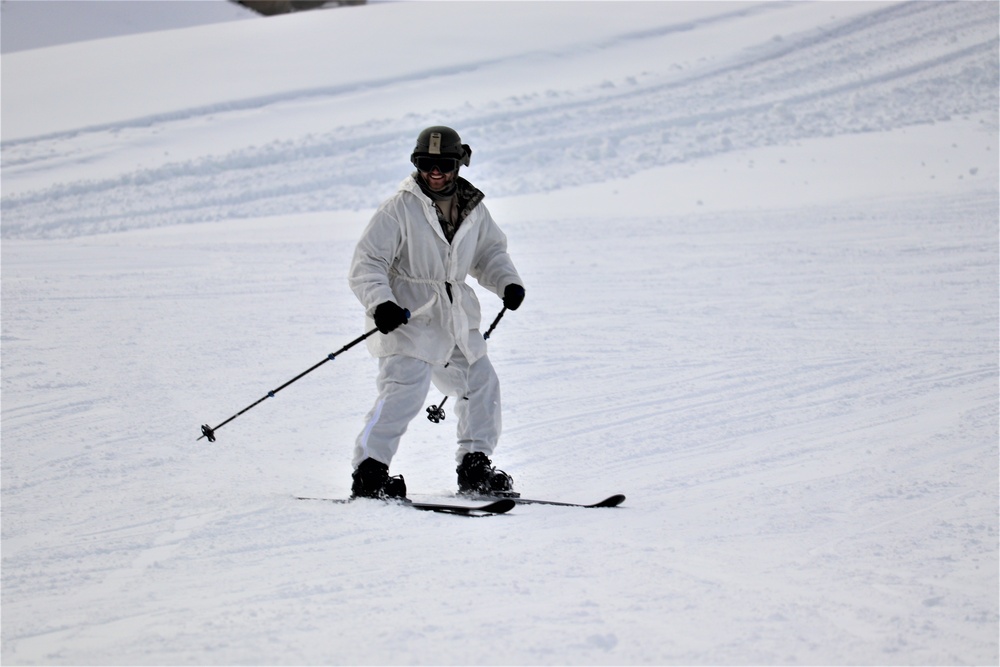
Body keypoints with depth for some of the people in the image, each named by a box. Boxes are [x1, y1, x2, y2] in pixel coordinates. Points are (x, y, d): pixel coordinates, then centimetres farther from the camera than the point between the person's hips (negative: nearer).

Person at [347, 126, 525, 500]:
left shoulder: (473, 209, 7)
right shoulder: (400, 209, -11)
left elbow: (489, 252, 22)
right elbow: (366, 265, -13)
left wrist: (507, 283, 2)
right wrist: (381, 304, -30)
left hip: (456, 321, 7)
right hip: (407, 315, -7)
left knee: (481, 383, 8)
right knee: (405, 389, -21)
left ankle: (475, 469, 20)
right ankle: (369, 472, -18)